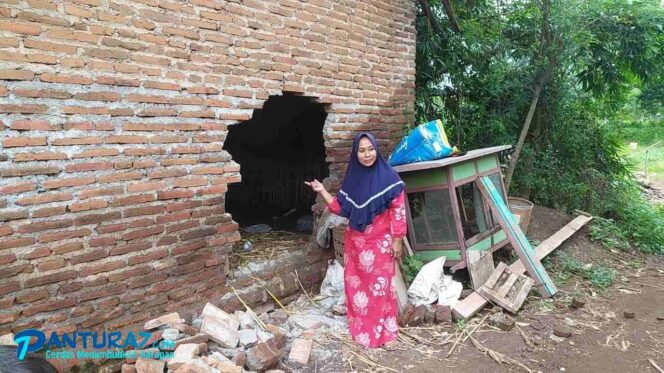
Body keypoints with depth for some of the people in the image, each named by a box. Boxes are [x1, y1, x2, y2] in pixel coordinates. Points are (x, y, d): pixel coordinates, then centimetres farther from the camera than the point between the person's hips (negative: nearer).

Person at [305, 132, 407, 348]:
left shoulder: (388, 176, -10)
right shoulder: (352, 178, 4)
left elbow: (398, 210, -9)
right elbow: (342, 208, 7)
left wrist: (397, 240, -10)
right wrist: (322, 192, -2)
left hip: (380, 242, -5)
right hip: (355, 241, 5)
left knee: (379, 286, 4)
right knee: (355, 284, 12)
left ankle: (384, 331, 20)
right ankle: (361, 328, 29)